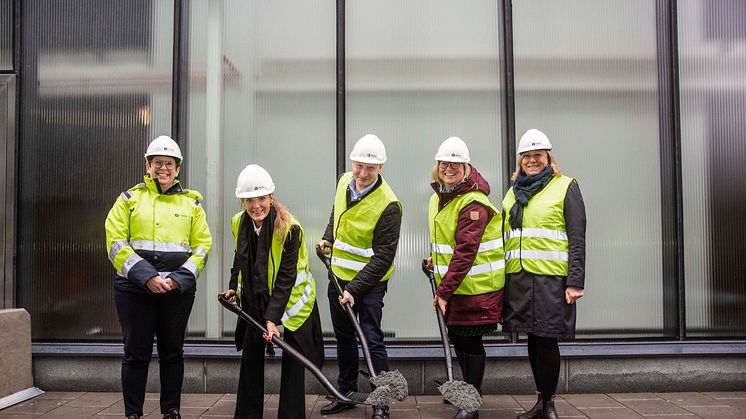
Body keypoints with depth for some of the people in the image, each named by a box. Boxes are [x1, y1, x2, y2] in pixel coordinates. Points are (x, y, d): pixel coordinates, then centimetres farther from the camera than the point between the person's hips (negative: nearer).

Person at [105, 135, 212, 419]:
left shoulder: (191, 203, 9)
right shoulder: (130, 199, 6)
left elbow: (202, 246, 3)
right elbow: (116, 243, -4)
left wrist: (179, 279, -11)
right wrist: (147, 276, -16)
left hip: (179, 290, 1)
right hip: (134, 289, -1)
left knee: (172, 352, 11)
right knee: (136, 353, 4)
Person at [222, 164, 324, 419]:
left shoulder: (290, 228, -25)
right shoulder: (239, 223, -6)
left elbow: (286, 277, -26)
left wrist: (272, 317, -30)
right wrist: (234, 288, 5)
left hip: (291, 299, -5)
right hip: (256, 299, 6)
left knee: (293, 358, -2)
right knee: (251, 354, 9)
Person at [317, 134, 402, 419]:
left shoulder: (388, 205, -23)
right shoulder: (344, 182, -2)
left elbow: (383, 257, -22)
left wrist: (355, 289, -25)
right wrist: (328, 238, 4)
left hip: (369, 281, -7)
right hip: (338, 276, 7)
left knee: (372, 340, -5)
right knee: (344, 337, 17)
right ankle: (346, 393, 33)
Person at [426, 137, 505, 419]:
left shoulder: (474, 203, -20)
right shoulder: (438, 197, 7)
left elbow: (466, 252, -25)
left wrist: (444, 291, -25)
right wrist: (436, 259, 10)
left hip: (476, 285, -8)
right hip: (452, 283, 8)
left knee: (471, 341, 0)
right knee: (456, 337, 16)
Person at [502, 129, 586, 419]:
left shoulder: (566, 187, 1)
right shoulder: (513, 193, 17)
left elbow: (577, 238, -4)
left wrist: (575, 282, -12)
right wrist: (500, 280, 16)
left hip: (551, 277, -5)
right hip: (518, 278, 5)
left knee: (547, 340, -3)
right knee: (533, 340, 11)